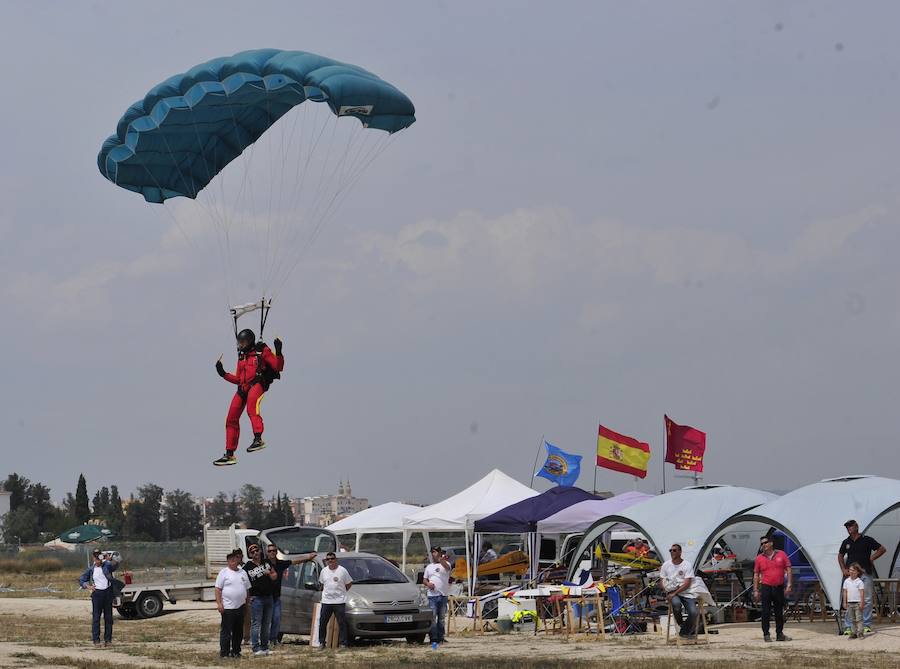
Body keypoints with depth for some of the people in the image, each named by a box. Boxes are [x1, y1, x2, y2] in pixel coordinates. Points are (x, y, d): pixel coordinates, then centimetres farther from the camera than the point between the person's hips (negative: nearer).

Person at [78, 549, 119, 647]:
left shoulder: (106, 565, 2)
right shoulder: (90, 569, 5)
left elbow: (115, 565, -19)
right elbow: (81, 580, 11)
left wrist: (109, 559, -36)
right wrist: (88, 586, -7)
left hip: (108, 592, 1)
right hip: (97, 593, 0)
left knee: (108, 617, 5)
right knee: (96, 617, -4)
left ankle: (108, 639, 12)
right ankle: (96, 640, -2)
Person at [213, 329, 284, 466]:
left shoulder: (262, 351, 5)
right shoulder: (242, 356, 24)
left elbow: (278, 367, -3)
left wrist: (278, 353, -18)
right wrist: (223, 374, 17)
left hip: (257, 384, -7)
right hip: (243, 388, 7)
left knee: (251, 405, -38)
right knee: (231, 419, 5)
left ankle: (258, 439, -46)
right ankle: (229, 455, 14)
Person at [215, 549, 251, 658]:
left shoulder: (243, 573, 14)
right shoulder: (224, 572, -2)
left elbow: (247, 590, 20)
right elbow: (218, 589, -5)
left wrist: (246, 605, 17)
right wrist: (219, 603, -14)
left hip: (240, 607, 5)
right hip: (228, 607, -5)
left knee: (239, 631, 10)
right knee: (226, 631, -3)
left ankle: (236, 651, 19)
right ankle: (224, 652, 1)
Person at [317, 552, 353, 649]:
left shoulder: (342, 571, -3)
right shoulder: (324, 571, 9)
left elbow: (349, 583, 5)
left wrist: (342, 592, 5)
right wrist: (326, 592, 12)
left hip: (339, 601, -4)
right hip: (326, 601, 4)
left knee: (342, 623, -3)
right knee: (322, 623, 4)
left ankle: (343, 643, 2)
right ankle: (321, 643, 14)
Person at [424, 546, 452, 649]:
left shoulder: (445, 563, 4)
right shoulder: (429, 567, 16)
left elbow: (447, 567, -21)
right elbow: (424, 579, 20)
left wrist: (440, 559, -41)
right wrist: (428, 584, -4)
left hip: (443, 595, -1)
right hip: (432, 595, 1)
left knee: (442, 618, 7)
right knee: (432, 618, -9)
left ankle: (440, 638, 14)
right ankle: (433, 640, -12)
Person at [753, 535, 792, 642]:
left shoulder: (781, 554, 4)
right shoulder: (759, 558, 4)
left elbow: (788, 570, 4)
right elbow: (756, 575, 7)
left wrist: (789, 585, -5)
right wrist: (755, 590, 1)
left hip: (779, 588, 1)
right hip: (766, 588, -1)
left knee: (779, 612, 10)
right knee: (766, 612, -4)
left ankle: (779, 634, 20)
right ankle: (766, 635, 1)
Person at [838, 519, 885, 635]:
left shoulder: (867, 540, 1)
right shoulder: (846, 542, 11)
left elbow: (882, 549, 5)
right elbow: (840, 556, 24)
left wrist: (872, 558, -4)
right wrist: (844, 570, 11)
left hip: (865, 573, -2)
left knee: (867, 600, 1)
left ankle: (866, 625, 9)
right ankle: (848, 626, 2)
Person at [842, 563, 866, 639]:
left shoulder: (859, 582, -6)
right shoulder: (846, 581, 7)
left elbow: (862, 593, -7)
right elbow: (845, 592, 9)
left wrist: (861, 603, -11)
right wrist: (845, 602, 6)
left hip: (857, 603, -4)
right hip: (850, 603, 4)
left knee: (859, 618, -5)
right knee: (852, 619, 8)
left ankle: (860, 632, -4)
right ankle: (854, 633, 13)